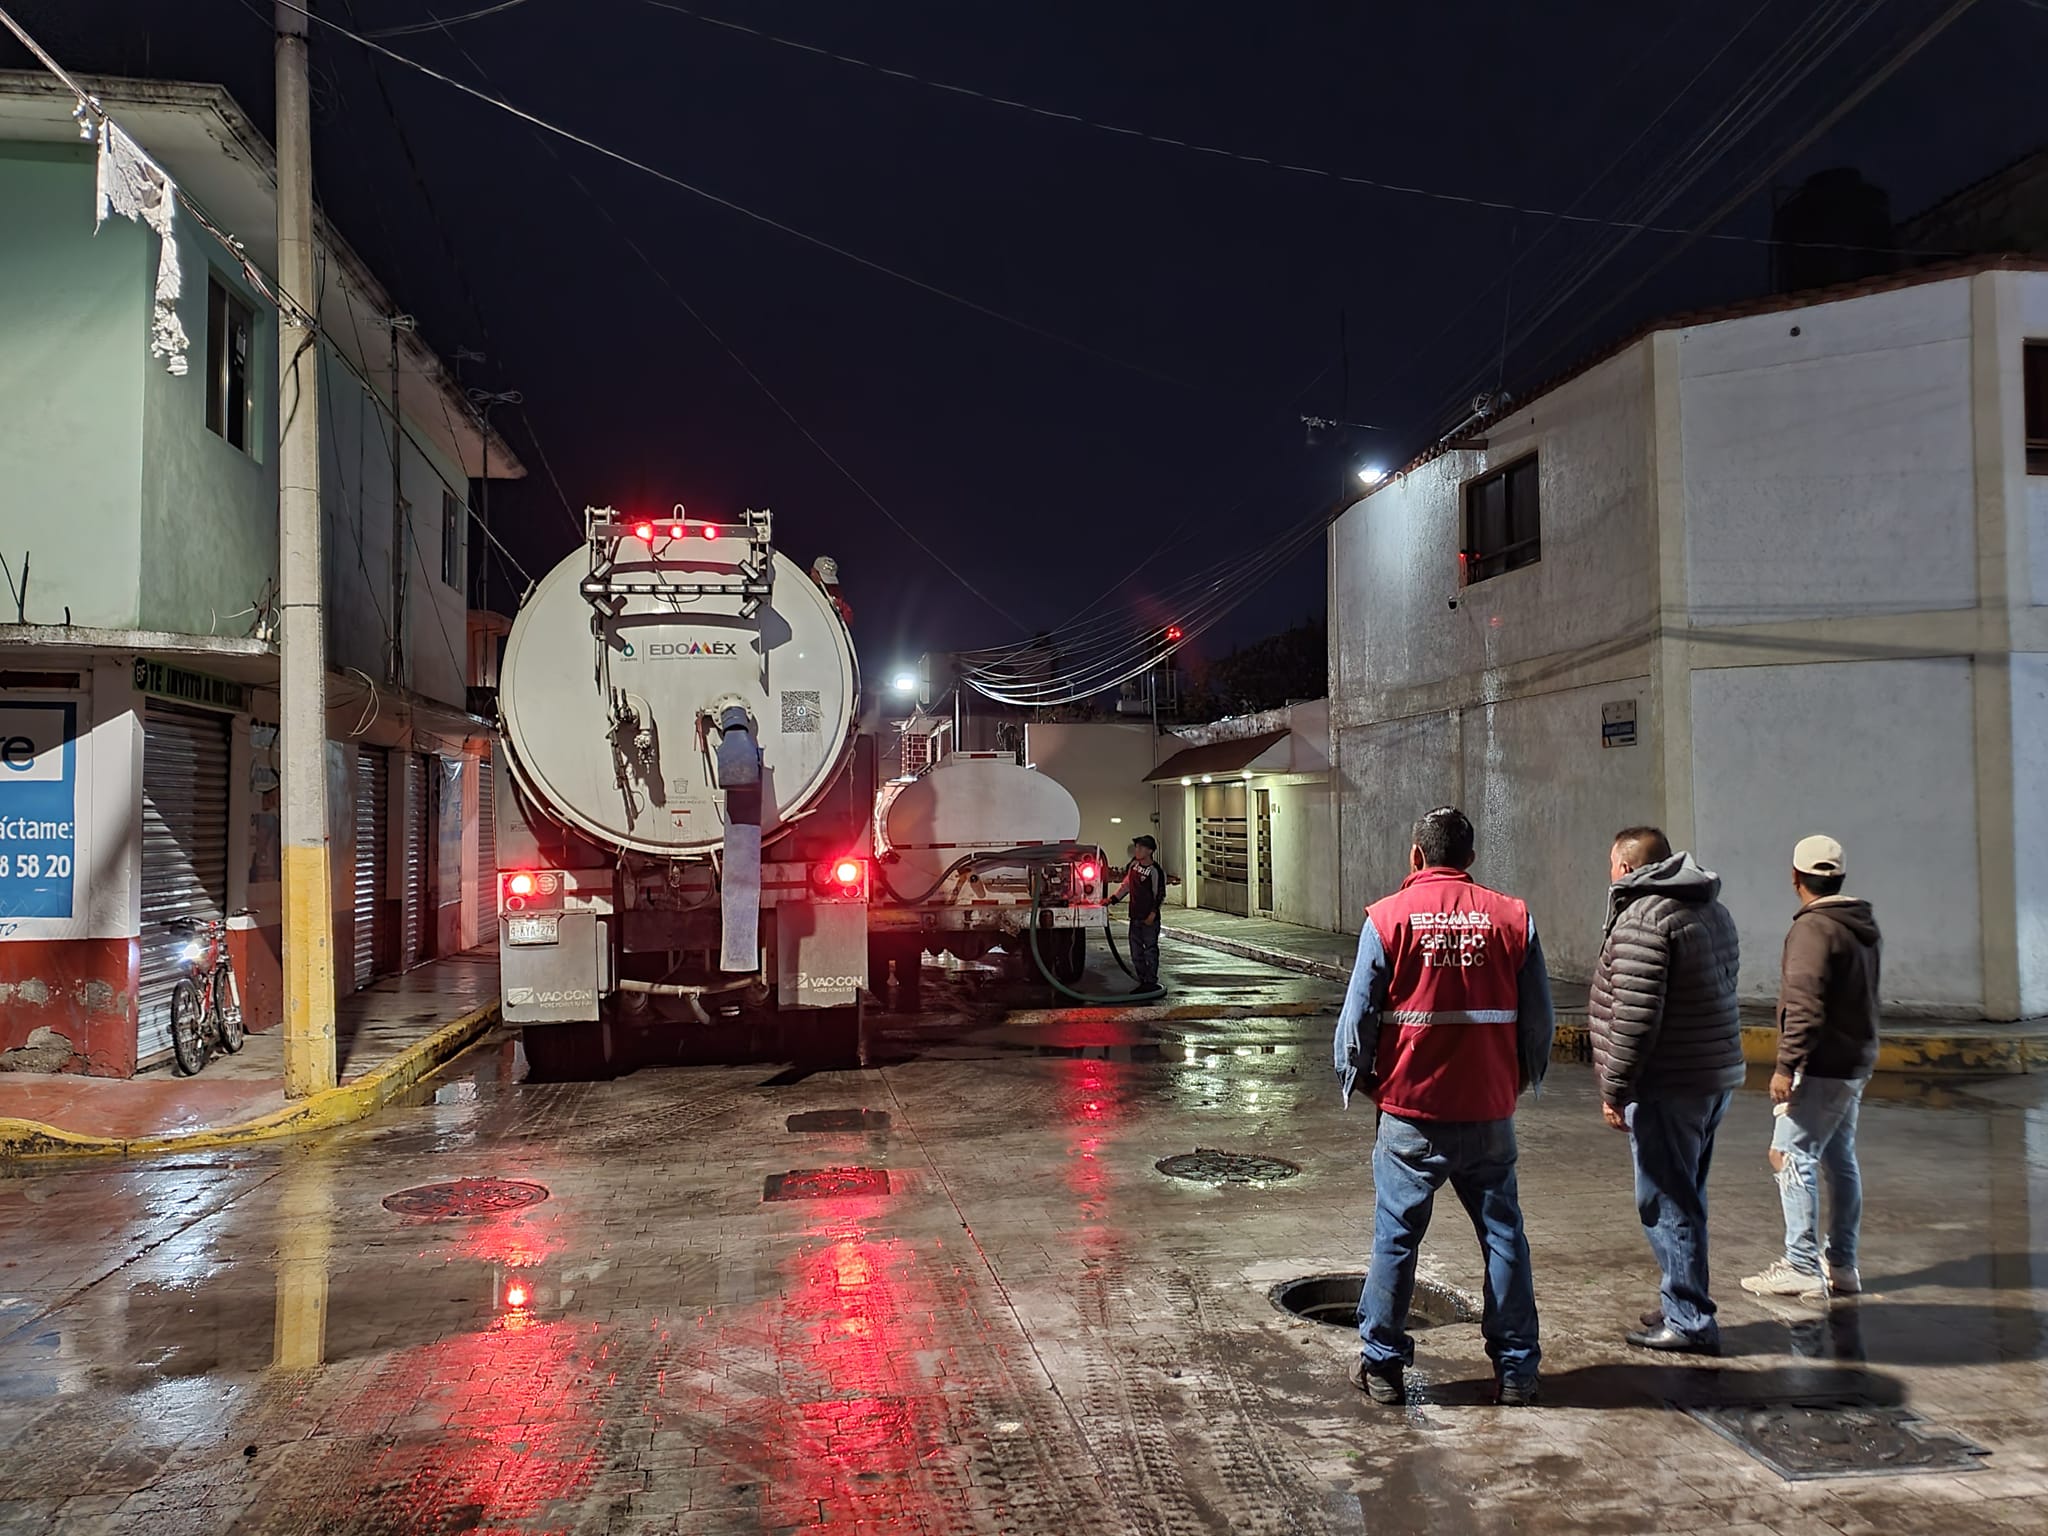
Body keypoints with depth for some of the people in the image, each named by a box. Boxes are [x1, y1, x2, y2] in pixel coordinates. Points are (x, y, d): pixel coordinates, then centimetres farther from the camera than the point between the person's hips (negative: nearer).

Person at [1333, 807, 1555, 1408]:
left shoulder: (1388, 918, -7)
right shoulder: (1512, 918, -1)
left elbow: (1357, 1016, -5)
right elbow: (1539, 1019, 5)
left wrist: (1356, 1080, 12)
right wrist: (1525, 1080, 20)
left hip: (1411, 1113, -2)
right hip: (1489, 1111, 2)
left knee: (1395, 1238, 8)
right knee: (1503, 1237, 13)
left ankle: (1382, 1364, 17)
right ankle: (1515, 1370, 20)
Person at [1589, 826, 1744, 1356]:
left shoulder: (1643, 917, -16)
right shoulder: (1713, 910, 15)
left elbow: (1635, 1016, -22)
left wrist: (1614, 1089, -14)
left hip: (1669, 1086, -10)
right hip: (1718, 1076, 10)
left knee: (1666, 1203, -1)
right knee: (1686, 1198, 19)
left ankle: (1689, 1321, 5)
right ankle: (1685, 1306, 28)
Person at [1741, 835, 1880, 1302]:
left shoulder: (1813, 927, -17)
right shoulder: (1865, 927, 13)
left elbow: (1805, 1006, -23)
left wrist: (1787, 1065, -22)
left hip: (1822, 1067, -10)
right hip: (1855, 1063, 10)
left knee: (1792, 1158, -6)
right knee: (1840, 1160, 14)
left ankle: (1802, 1267, -6)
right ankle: (1842, 1265, 20)